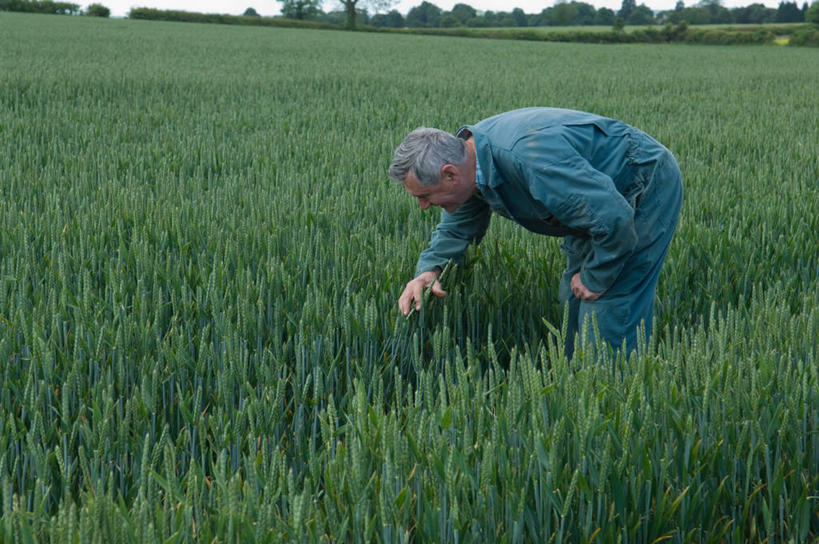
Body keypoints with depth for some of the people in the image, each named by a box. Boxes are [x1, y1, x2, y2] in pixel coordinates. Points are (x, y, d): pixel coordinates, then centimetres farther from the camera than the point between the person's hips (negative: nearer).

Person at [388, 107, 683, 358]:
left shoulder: (527, 156, -39)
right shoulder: (467, 157, -9)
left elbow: (614, 217, -37)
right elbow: (456, 228, 9)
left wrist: (595, 278, -20)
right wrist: (428, 270, -11)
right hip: (600, 194, 9)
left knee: (609, 309, -12)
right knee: (573, 301, 14)